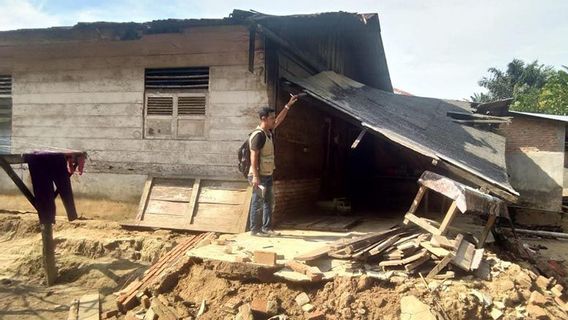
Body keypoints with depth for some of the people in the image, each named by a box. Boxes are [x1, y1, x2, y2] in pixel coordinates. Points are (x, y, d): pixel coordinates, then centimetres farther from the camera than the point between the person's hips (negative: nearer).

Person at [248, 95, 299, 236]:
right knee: (257, 203, -1)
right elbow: (253, 157, -22)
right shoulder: (258, 135, -19)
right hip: (260, 176, -10)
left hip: (267, 175, 10)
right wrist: (255, 176, -26)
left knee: (269, 202, 14)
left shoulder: (268, 132, 9)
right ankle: (254, 229, 8)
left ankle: (266, 228, 22)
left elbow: (278, 121, 24)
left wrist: (288, 105, 22)